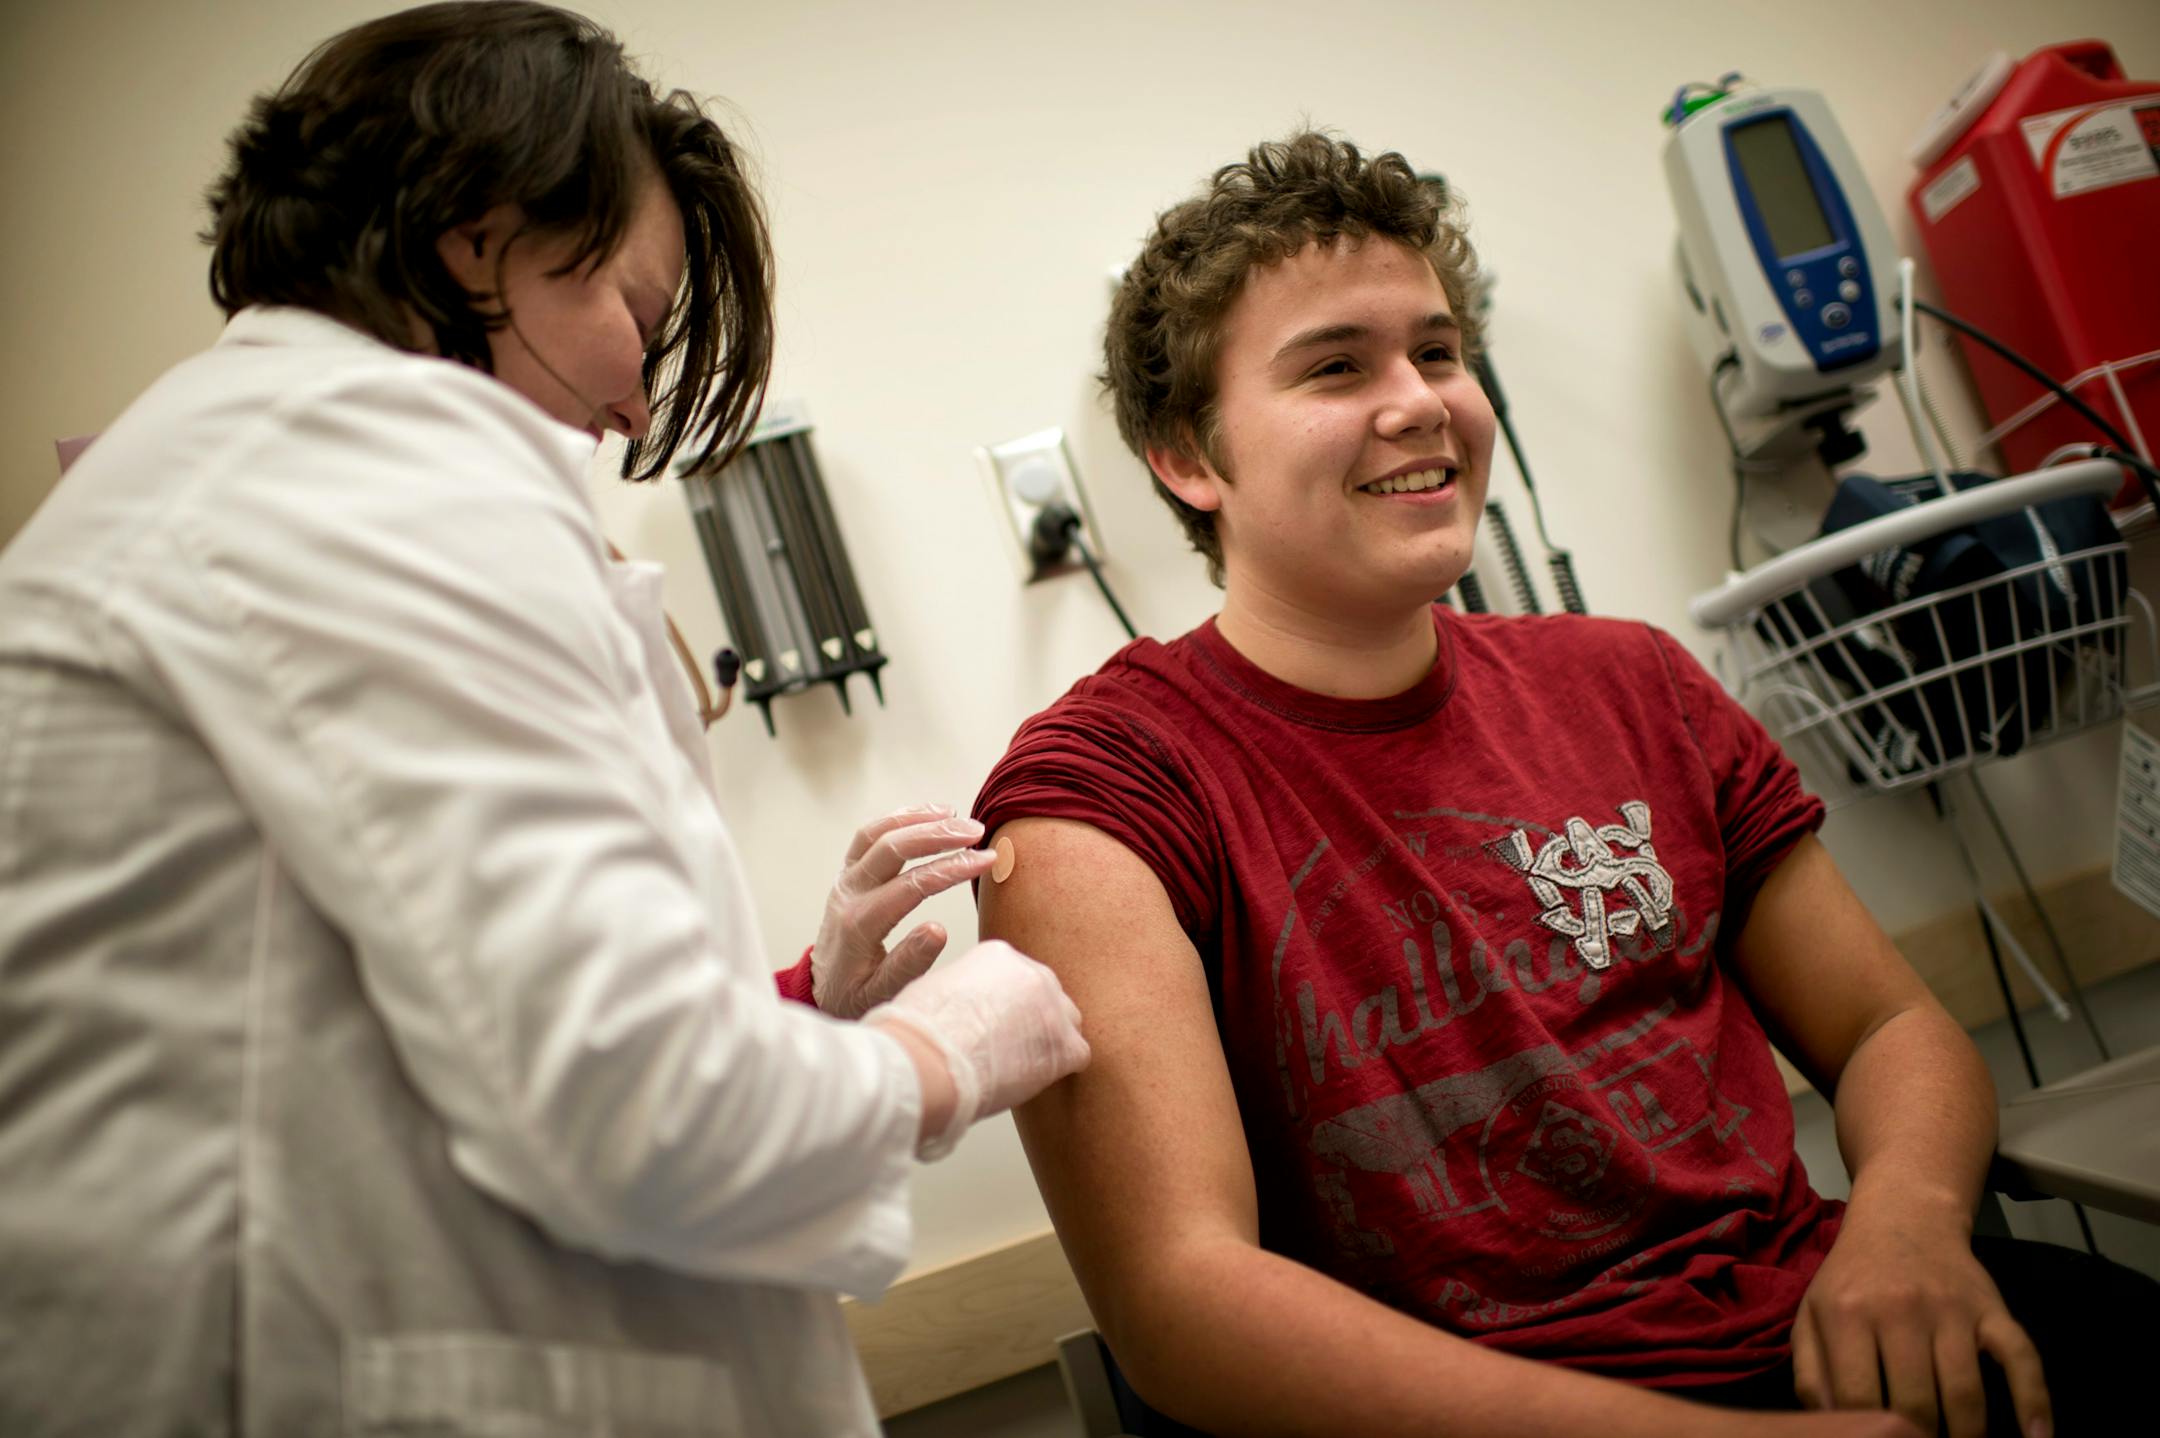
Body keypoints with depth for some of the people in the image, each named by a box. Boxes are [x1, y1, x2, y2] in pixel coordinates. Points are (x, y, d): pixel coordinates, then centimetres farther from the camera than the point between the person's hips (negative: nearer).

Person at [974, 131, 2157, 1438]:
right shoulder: (1103, 789, -6)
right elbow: (1178, 1295, -16)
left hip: (1819, 1327, 6)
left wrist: (1907, 1212, -8)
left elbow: (1891, 1026, 16)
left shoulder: (1627, 685, 12)